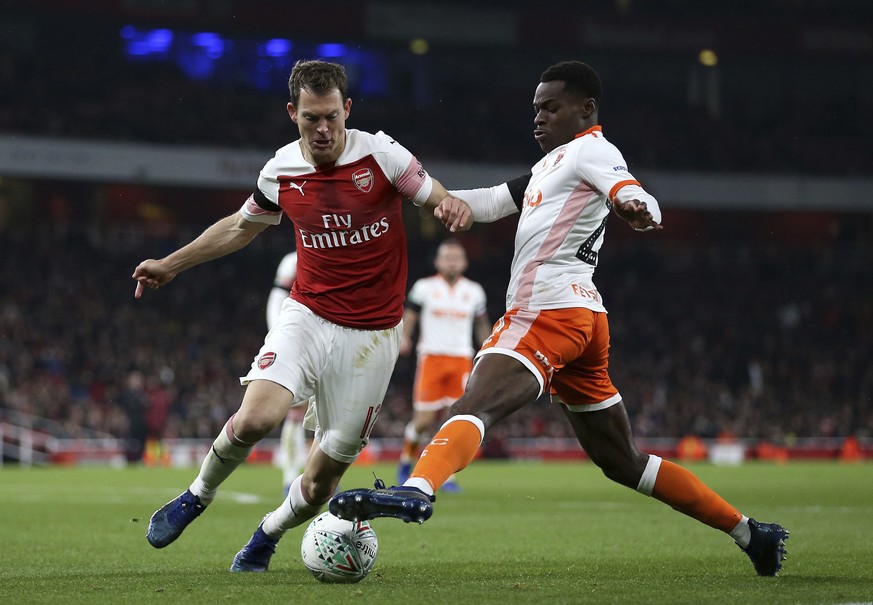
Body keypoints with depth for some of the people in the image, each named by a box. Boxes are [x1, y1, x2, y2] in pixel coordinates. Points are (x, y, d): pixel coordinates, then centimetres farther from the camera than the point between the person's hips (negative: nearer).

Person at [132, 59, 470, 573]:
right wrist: (170, 265, 25)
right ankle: (197, 497, 4)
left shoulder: (382, 154, -10)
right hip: (307, 317, 1)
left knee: (322, 481, 1)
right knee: (256, 418, -26)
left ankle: (267, 536, 32)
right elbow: (242, 226, 19)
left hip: (372, 336, -1)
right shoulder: (281, 171, 0)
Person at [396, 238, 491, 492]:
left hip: (462, 360, 2)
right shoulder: (424, 287, 3)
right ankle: (406, 461, 21)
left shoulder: (474, 291, 10)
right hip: (431, 357, -2)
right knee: (425, 419, -6)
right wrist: (404, 338, -14)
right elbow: (409, 315, 5)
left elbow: (481, 325, 20)